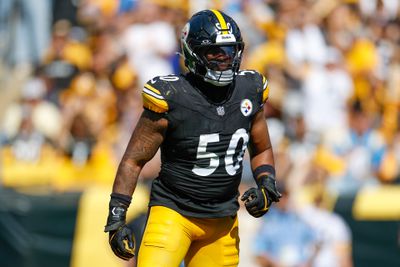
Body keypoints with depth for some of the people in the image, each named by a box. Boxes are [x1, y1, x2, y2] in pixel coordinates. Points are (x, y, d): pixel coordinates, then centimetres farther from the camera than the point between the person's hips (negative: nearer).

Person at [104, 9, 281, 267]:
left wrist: (266, 185, -1)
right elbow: (133, 161, -7)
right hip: (173, 212, -5)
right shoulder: (171, 97, -14)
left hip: (222, 219, 5)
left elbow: (261, 150, 18)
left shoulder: (249, 91, 1)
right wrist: (116, 219, -10)